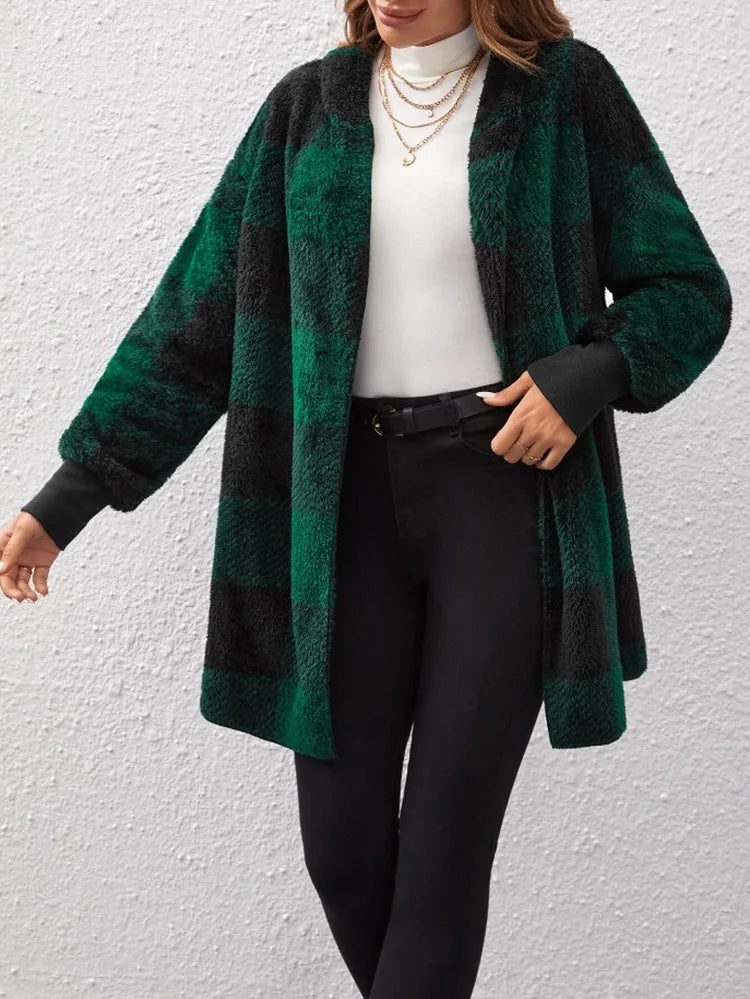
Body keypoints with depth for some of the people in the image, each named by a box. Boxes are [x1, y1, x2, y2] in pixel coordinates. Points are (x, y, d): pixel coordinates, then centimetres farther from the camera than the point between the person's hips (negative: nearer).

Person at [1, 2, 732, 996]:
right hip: (354, 488, 3)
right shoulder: (313, 105, 8)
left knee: (446, 841, -2)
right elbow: (199, 316, 8)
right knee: (342, 837, 3)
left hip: (508, 479, -2)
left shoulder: (561, 88, 1)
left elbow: (691, 289, 5)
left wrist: (587, 379, -16)